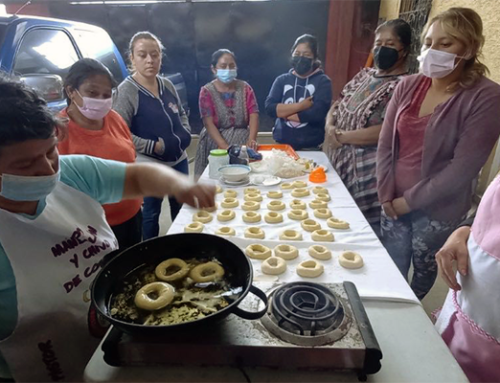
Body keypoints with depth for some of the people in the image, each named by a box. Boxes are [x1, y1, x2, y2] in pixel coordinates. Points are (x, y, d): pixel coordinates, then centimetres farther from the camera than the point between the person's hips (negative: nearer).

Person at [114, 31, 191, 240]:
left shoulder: (167, 85, 5)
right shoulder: (126, 90, -14)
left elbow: (181, 113, 19)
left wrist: (186, 133, 2)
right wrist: (153, 146, -20)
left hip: (179, 159, 7)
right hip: (149, 165, -6)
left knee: (182, 207, 20)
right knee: (151, 213, 10)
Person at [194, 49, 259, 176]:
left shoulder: (245, 88, 6)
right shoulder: (207, 91, -1)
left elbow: (254, 115, -4)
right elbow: (209, 123, -11)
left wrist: (251, 139, -24)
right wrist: (225, 146, -25)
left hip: (242, 141, 2)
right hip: (216, 143, -2)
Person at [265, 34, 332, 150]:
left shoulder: (323, 81, -2)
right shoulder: (282, 80, 6)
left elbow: (317, 113, -16)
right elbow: (269, 107, -6)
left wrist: (283, 112, -8)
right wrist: (300, 106, -14)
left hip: (311, 147, -2)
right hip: (282, 144, 2)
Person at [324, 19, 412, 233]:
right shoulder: (364, 75, 12)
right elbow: (337, 105, 15)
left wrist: (340, 136, -16)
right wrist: (329, 129, -7)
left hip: (365, 175, -7)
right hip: (337, 164, 7)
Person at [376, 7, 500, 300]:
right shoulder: (409, 85, 0)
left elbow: (462, 168, -16)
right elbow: (385, 144, 0)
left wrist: (410, 201, -12)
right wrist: (387, 196, -6)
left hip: (437, 209, -3)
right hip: (394, 201, 3)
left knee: (424, 269, 15)